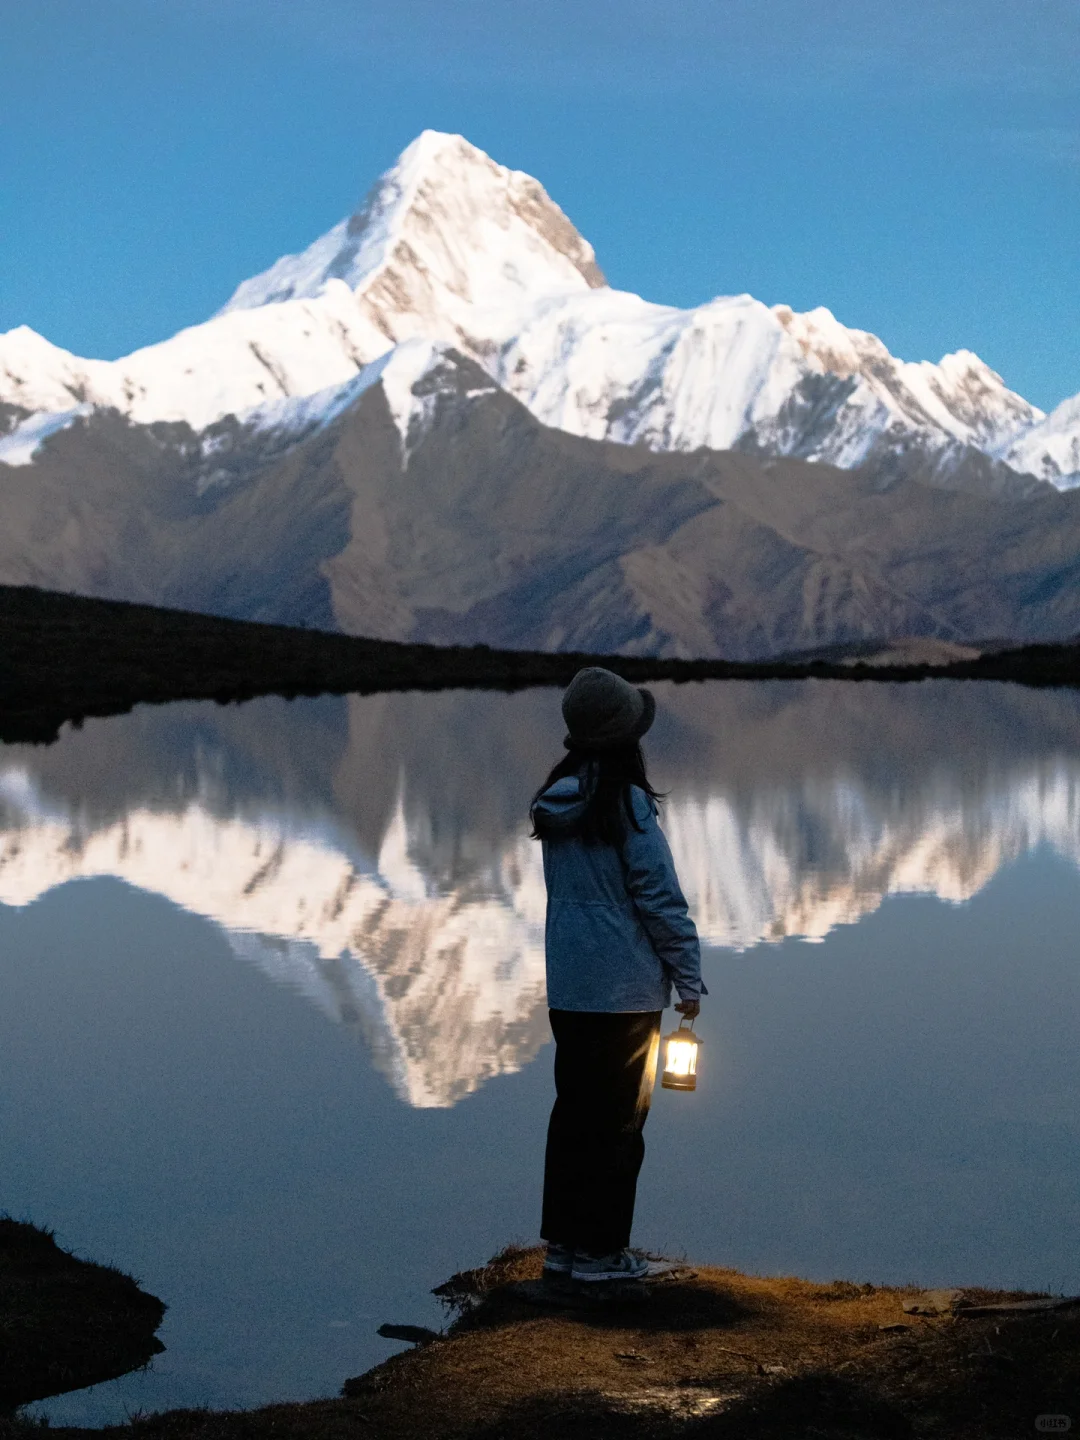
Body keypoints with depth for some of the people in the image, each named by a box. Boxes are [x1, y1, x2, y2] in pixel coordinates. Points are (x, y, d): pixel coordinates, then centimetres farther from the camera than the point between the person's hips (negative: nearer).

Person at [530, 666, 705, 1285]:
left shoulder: (555, 800, 3)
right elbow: (662, 900, -15)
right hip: (625, 991, -6)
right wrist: (689, 981, -5)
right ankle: (600, 1250, 9)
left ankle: (563, 1239, 22)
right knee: (619, 1120, 4)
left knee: (574, 1111, 16)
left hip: (567, 989, 6)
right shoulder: (627, 804, -17)